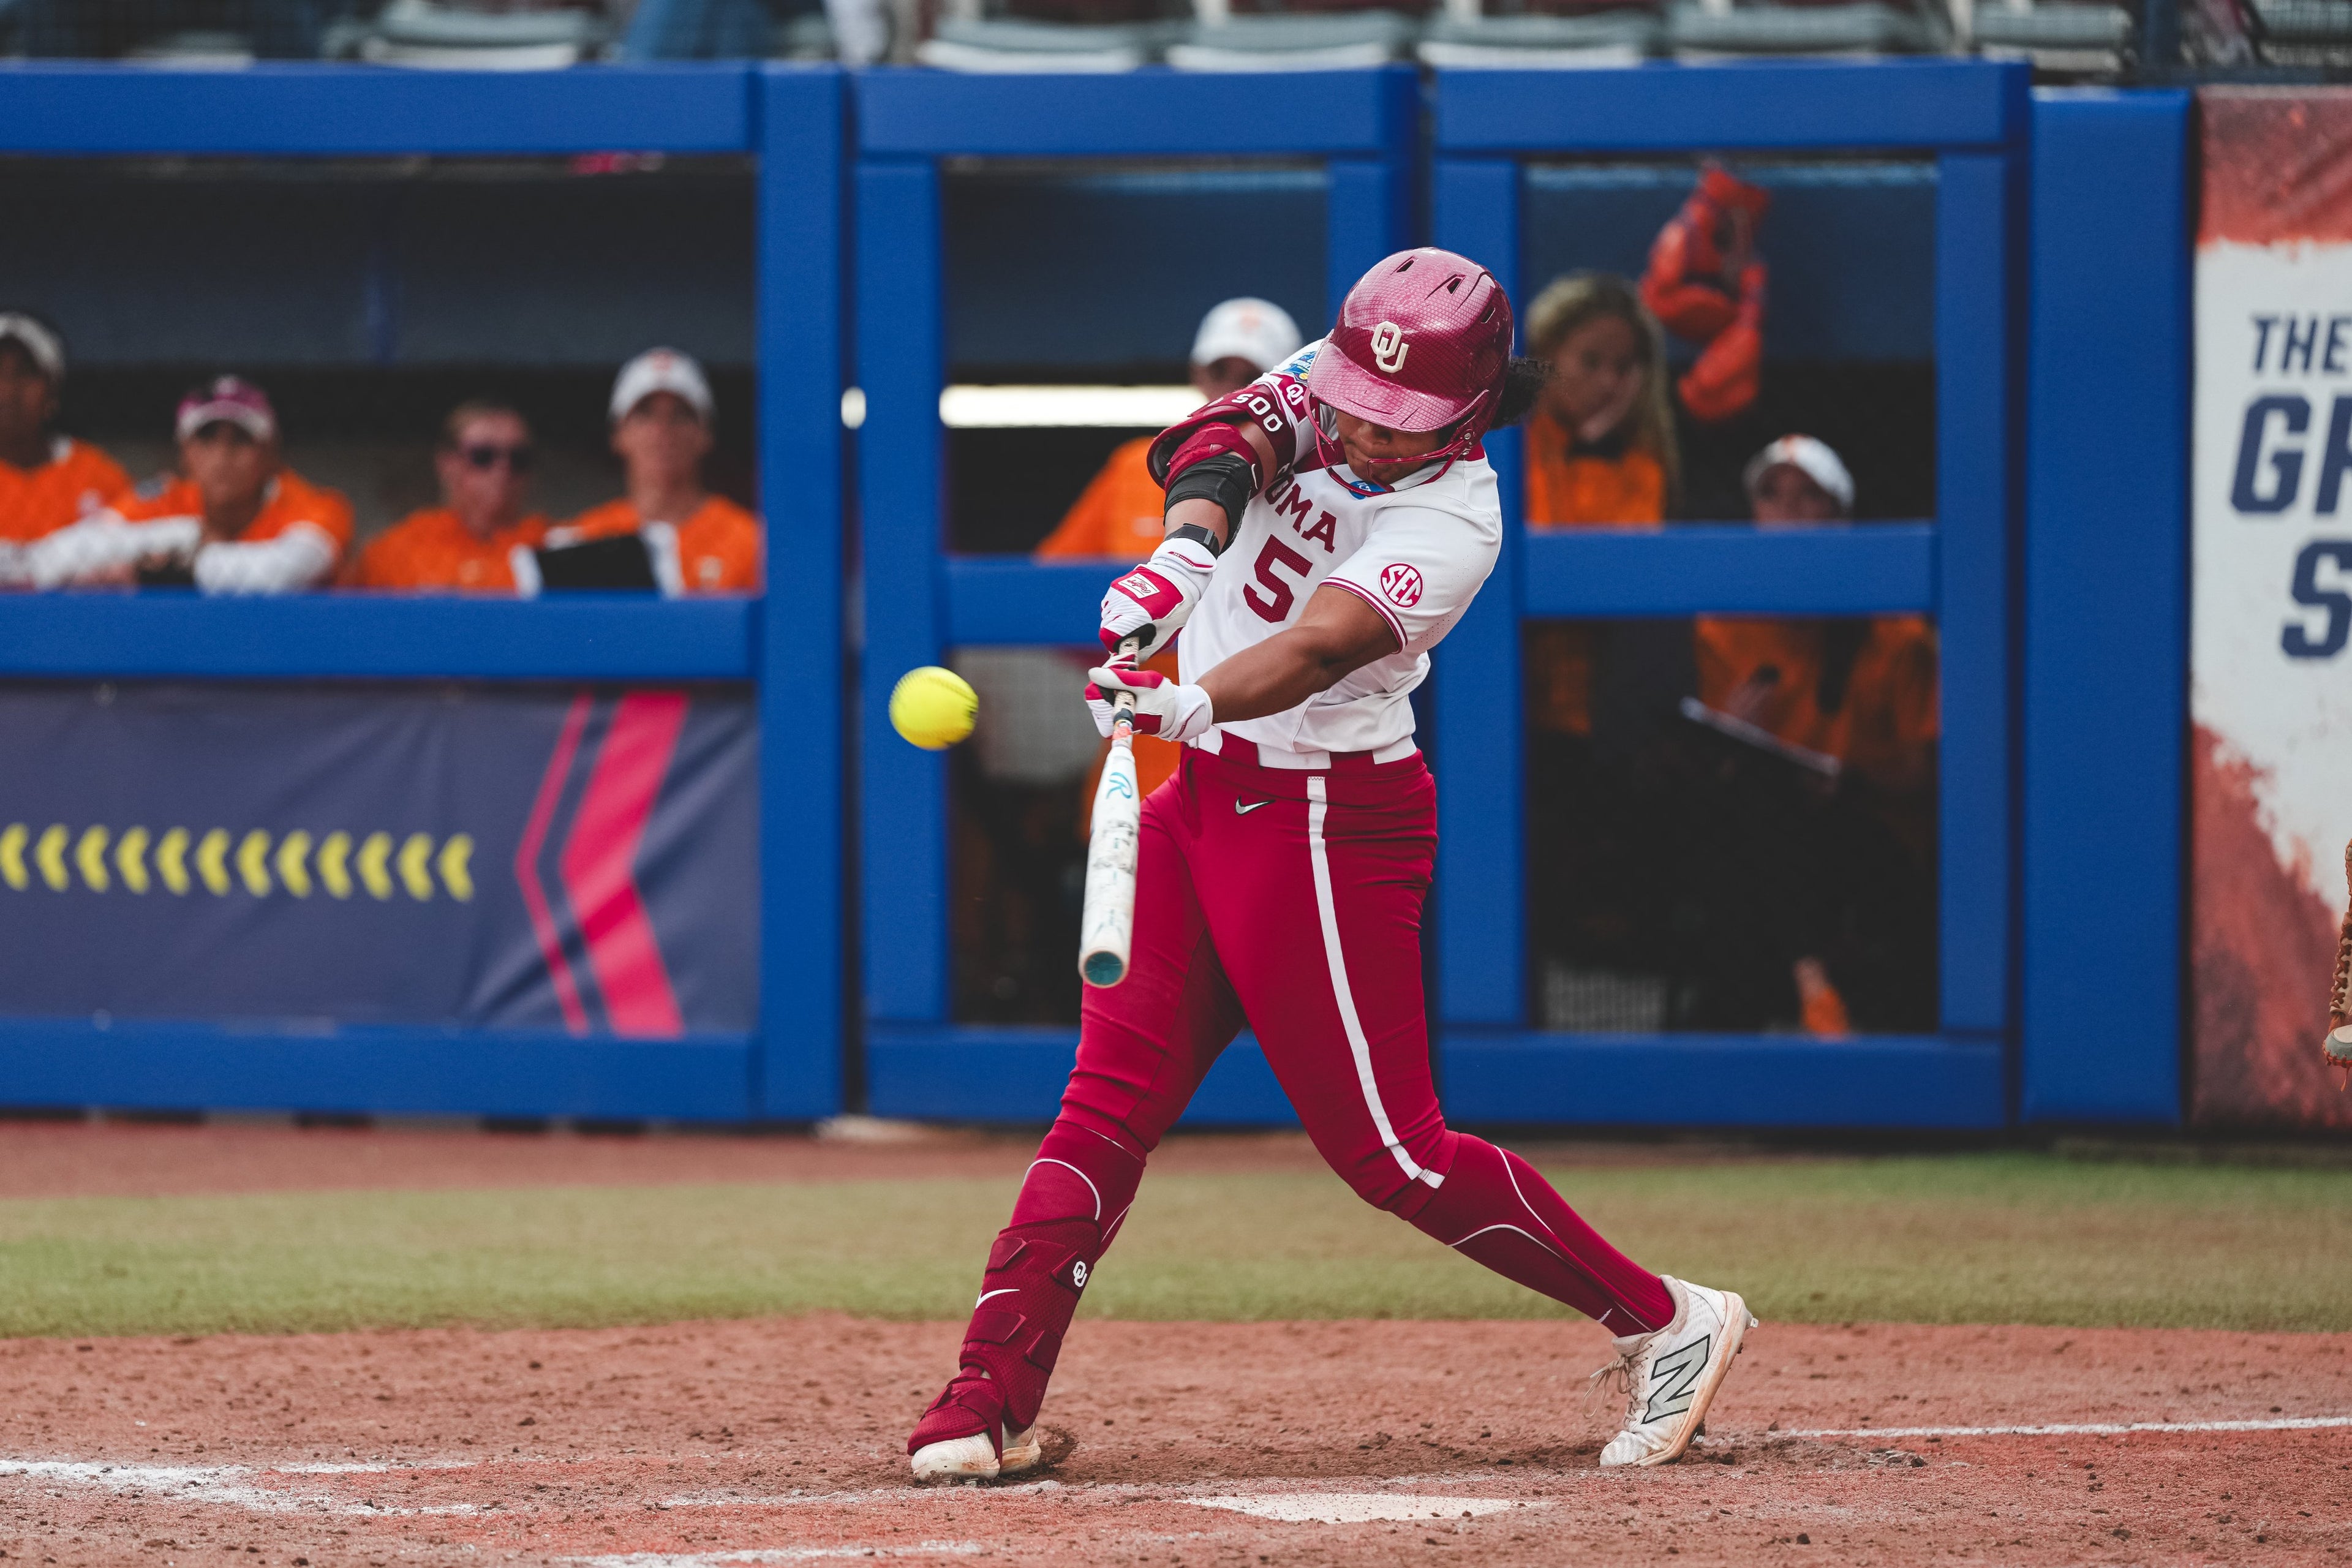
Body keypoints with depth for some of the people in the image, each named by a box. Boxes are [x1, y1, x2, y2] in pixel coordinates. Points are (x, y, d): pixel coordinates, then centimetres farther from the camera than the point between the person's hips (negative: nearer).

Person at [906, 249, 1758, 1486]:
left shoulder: (1452, 523, -19)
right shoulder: (1322, 391, 0)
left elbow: (1318, 645, -33)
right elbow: (1230, 439, -19)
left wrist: (1192, 703, -51)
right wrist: (1193, 532, -41)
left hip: (1329, 818, -7)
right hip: (1205, 791, 7)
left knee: (1390, 1151, -5)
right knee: (1107, 1104, 1)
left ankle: (1665, 1323, 7)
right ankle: (992, 1401, -1)